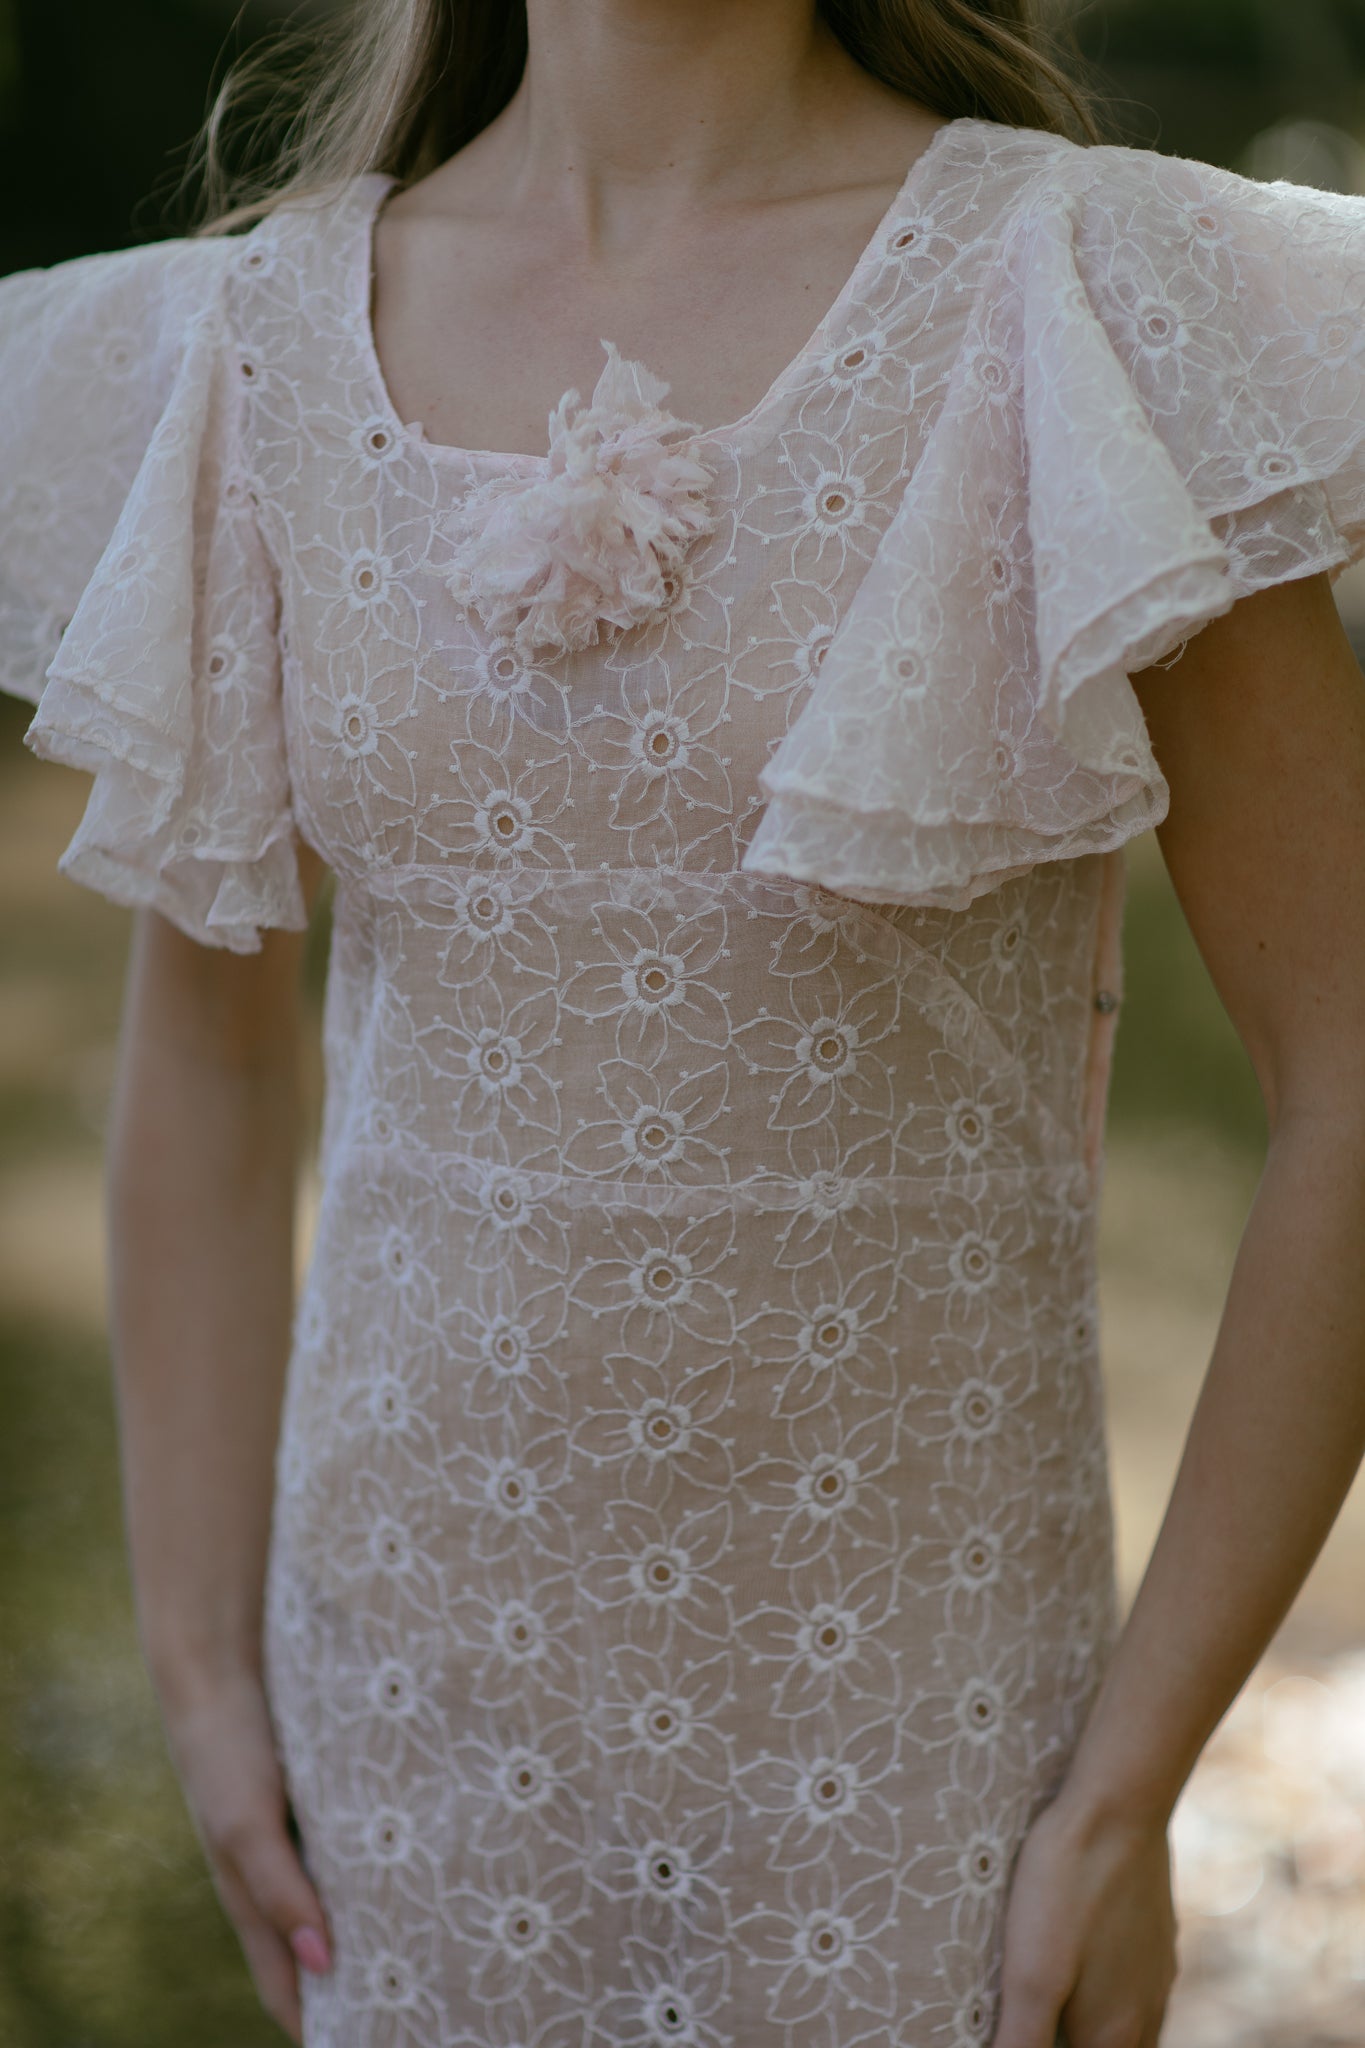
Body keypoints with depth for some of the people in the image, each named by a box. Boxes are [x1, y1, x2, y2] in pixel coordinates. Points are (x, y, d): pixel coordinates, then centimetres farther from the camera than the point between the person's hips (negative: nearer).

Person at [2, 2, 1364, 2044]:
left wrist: (1127, 1793, -11)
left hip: (897, 1699, -3)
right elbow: (209, 1052, 8)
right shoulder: (271, 337, -1)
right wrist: (205, 1664, 7)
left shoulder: (1082, 297, -13)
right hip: (414, 1679, 3)